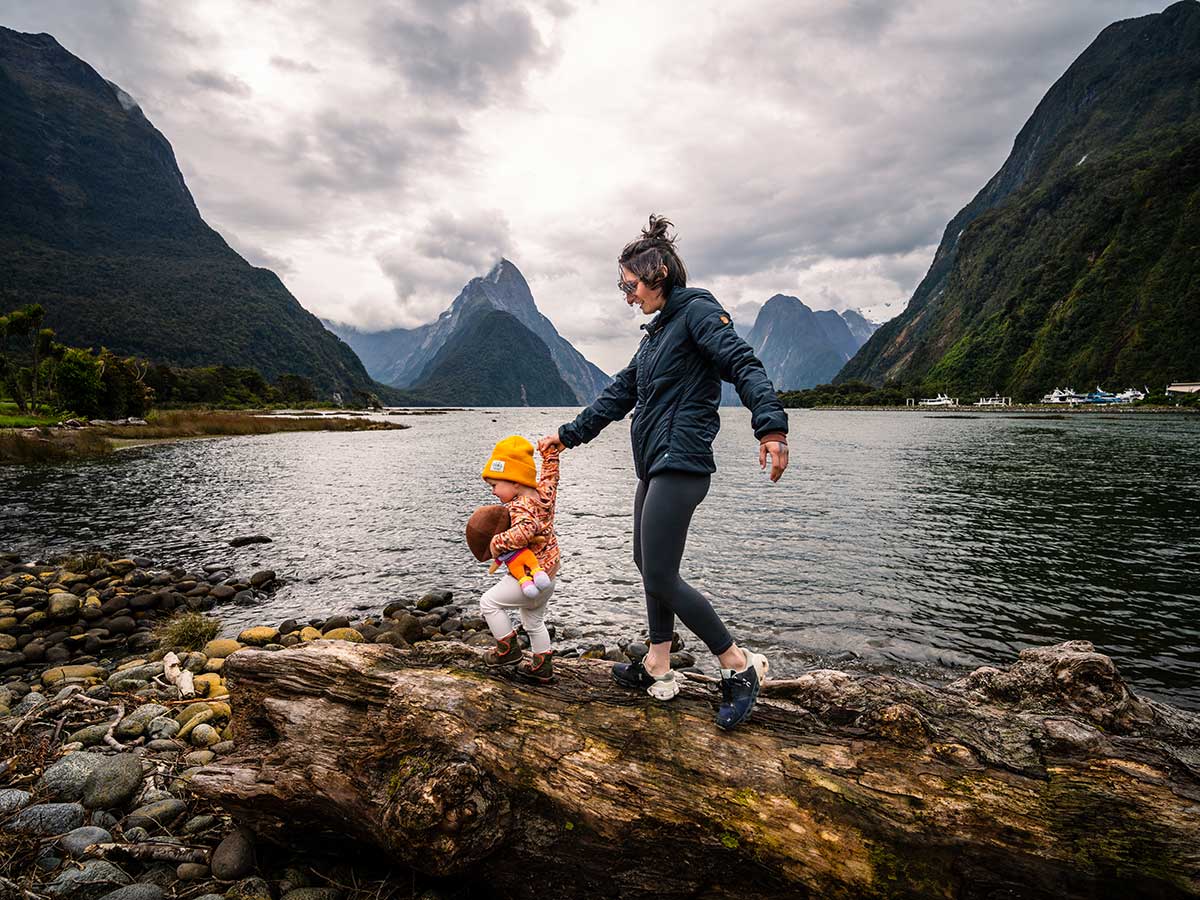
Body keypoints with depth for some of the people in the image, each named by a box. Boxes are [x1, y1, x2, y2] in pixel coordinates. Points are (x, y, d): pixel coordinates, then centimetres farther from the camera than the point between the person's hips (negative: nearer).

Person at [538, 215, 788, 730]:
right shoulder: (657, 331, 21)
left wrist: (771, 428, -36)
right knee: (649, 565, 13)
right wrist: (568, 435, 29)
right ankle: (657, 672, 24)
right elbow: (619, 395, 26)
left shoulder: (698, 311, -5)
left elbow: (743, 365, -20)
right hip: (654, 465, 10)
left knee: (660, 576, -10)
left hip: (680, 465, -10)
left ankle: (740, 667, 4)